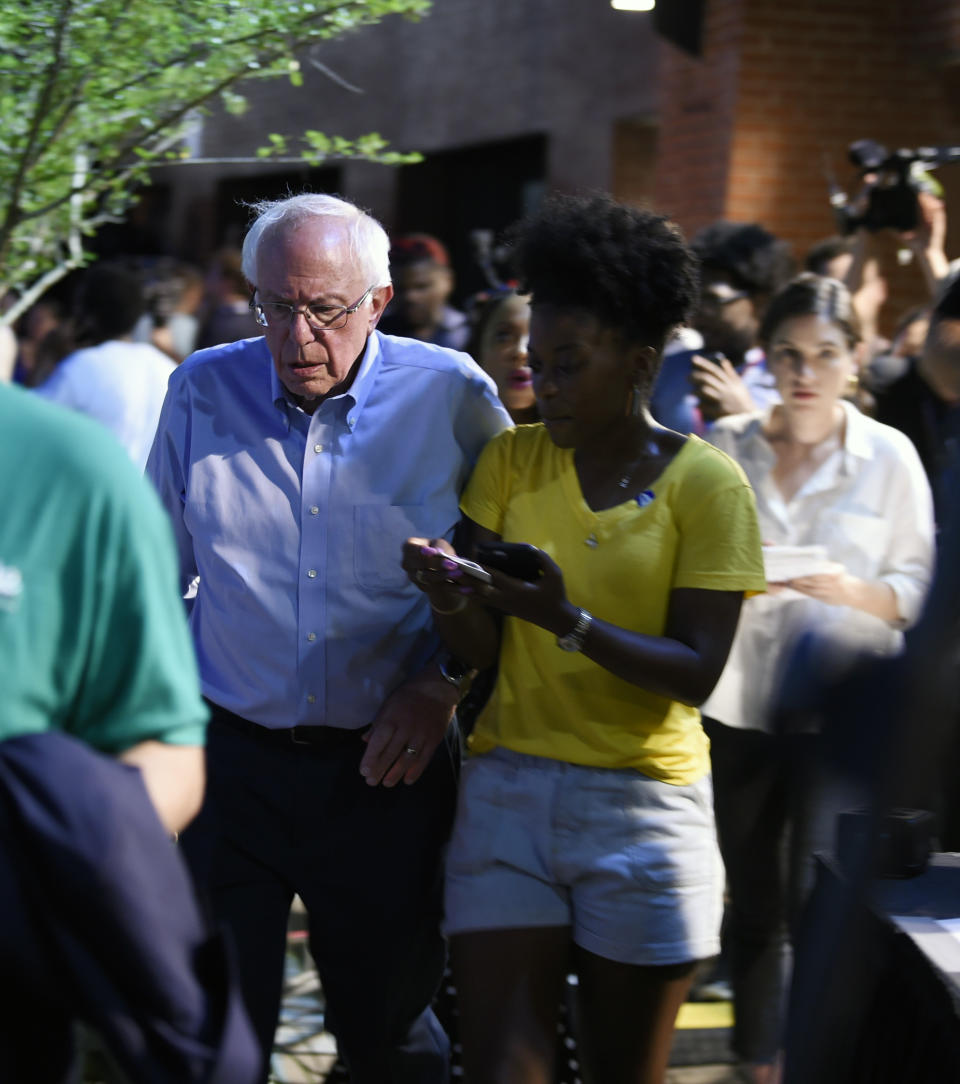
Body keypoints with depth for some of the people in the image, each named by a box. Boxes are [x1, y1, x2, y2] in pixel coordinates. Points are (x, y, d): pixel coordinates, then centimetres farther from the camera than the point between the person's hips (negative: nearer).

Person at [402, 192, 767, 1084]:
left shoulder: (705, 483, -4)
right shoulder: (513, 459, 6)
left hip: (644, 804, -2)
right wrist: (452, 600, -20)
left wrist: (570, 620, -24)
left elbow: (697, 675, -10)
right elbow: (479, 650, 3)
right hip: (508, 785, 2)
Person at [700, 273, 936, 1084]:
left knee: (820, 904, -11)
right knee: (753, 903, 12)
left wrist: (852, 590, -20)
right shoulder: (726, 447, 3)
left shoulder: (889, 456, -2)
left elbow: (919, 590, -2)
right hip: (738, 704, 3)